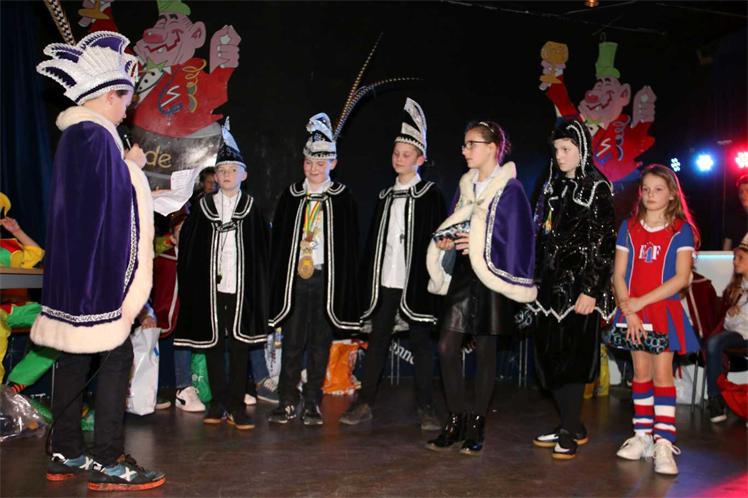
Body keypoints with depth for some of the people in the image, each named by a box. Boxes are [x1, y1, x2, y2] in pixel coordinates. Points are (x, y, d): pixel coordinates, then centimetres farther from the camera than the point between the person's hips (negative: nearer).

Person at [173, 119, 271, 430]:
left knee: (239, 347, 2)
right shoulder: (203, 208, 7)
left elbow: (263, 250, 4)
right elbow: (187, 246, 7)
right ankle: (217, 402, 19)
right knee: (213, 346, 7)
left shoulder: (252, 209, 5)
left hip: (242, 289, -1)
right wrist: (191, 284, -1)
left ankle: (236, 406, 9)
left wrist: (260, 286, -3)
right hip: (210, 288, 1)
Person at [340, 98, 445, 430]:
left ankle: (425, 407, 11)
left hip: (415, 280, -4)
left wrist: (431, 277, -11)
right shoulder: (386, 196, 14)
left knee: (421, 342, 3)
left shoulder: (430, 194, 0)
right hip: (385, 281, 4)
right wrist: (367, 278, 8)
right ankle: (365, 403, 12)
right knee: (377, 340, 6)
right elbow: (374, 239, 14)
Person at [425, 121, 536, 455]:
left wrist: (478, 245, -18)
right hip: (462, 275, 6)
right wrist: (444, 242, -1)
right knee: (447, 347, 0)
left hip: (491, 277, -6)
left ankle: (476, 425, 15)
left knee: (485, 350, 3)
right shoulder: (465, 186, 13)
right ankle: (455, 421, 13)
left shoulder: (510, 189, -6)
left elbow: (517, 242, -10)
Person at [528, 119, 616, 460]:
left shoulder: (597, 189, -5)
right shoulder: (552, 186, 15)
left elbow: (603, 243, -11)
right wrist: (534, 281, 13)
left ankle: (570, 432, 7)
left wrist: (590, 290, -17)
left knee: (571, 355, -4)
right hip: (550, 284, 7)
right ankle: (571, 426, 20)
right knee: (548, 354, 8)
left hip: (578, 285, -7)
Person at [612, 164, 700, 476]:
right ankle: (642, 435, 16)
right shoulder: (629, 227, 6)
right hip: (633, 312, 3)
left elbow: (682, 277, -10)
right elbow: (619, 274, 2)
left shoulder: (681, 230, -1)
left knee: (662, 374, -4)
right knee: (641, 372, 9)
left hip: (665, 310, -2)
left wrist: (641, 301, -14)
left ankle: (663, 443, -4)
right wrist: (628, 311, -10)